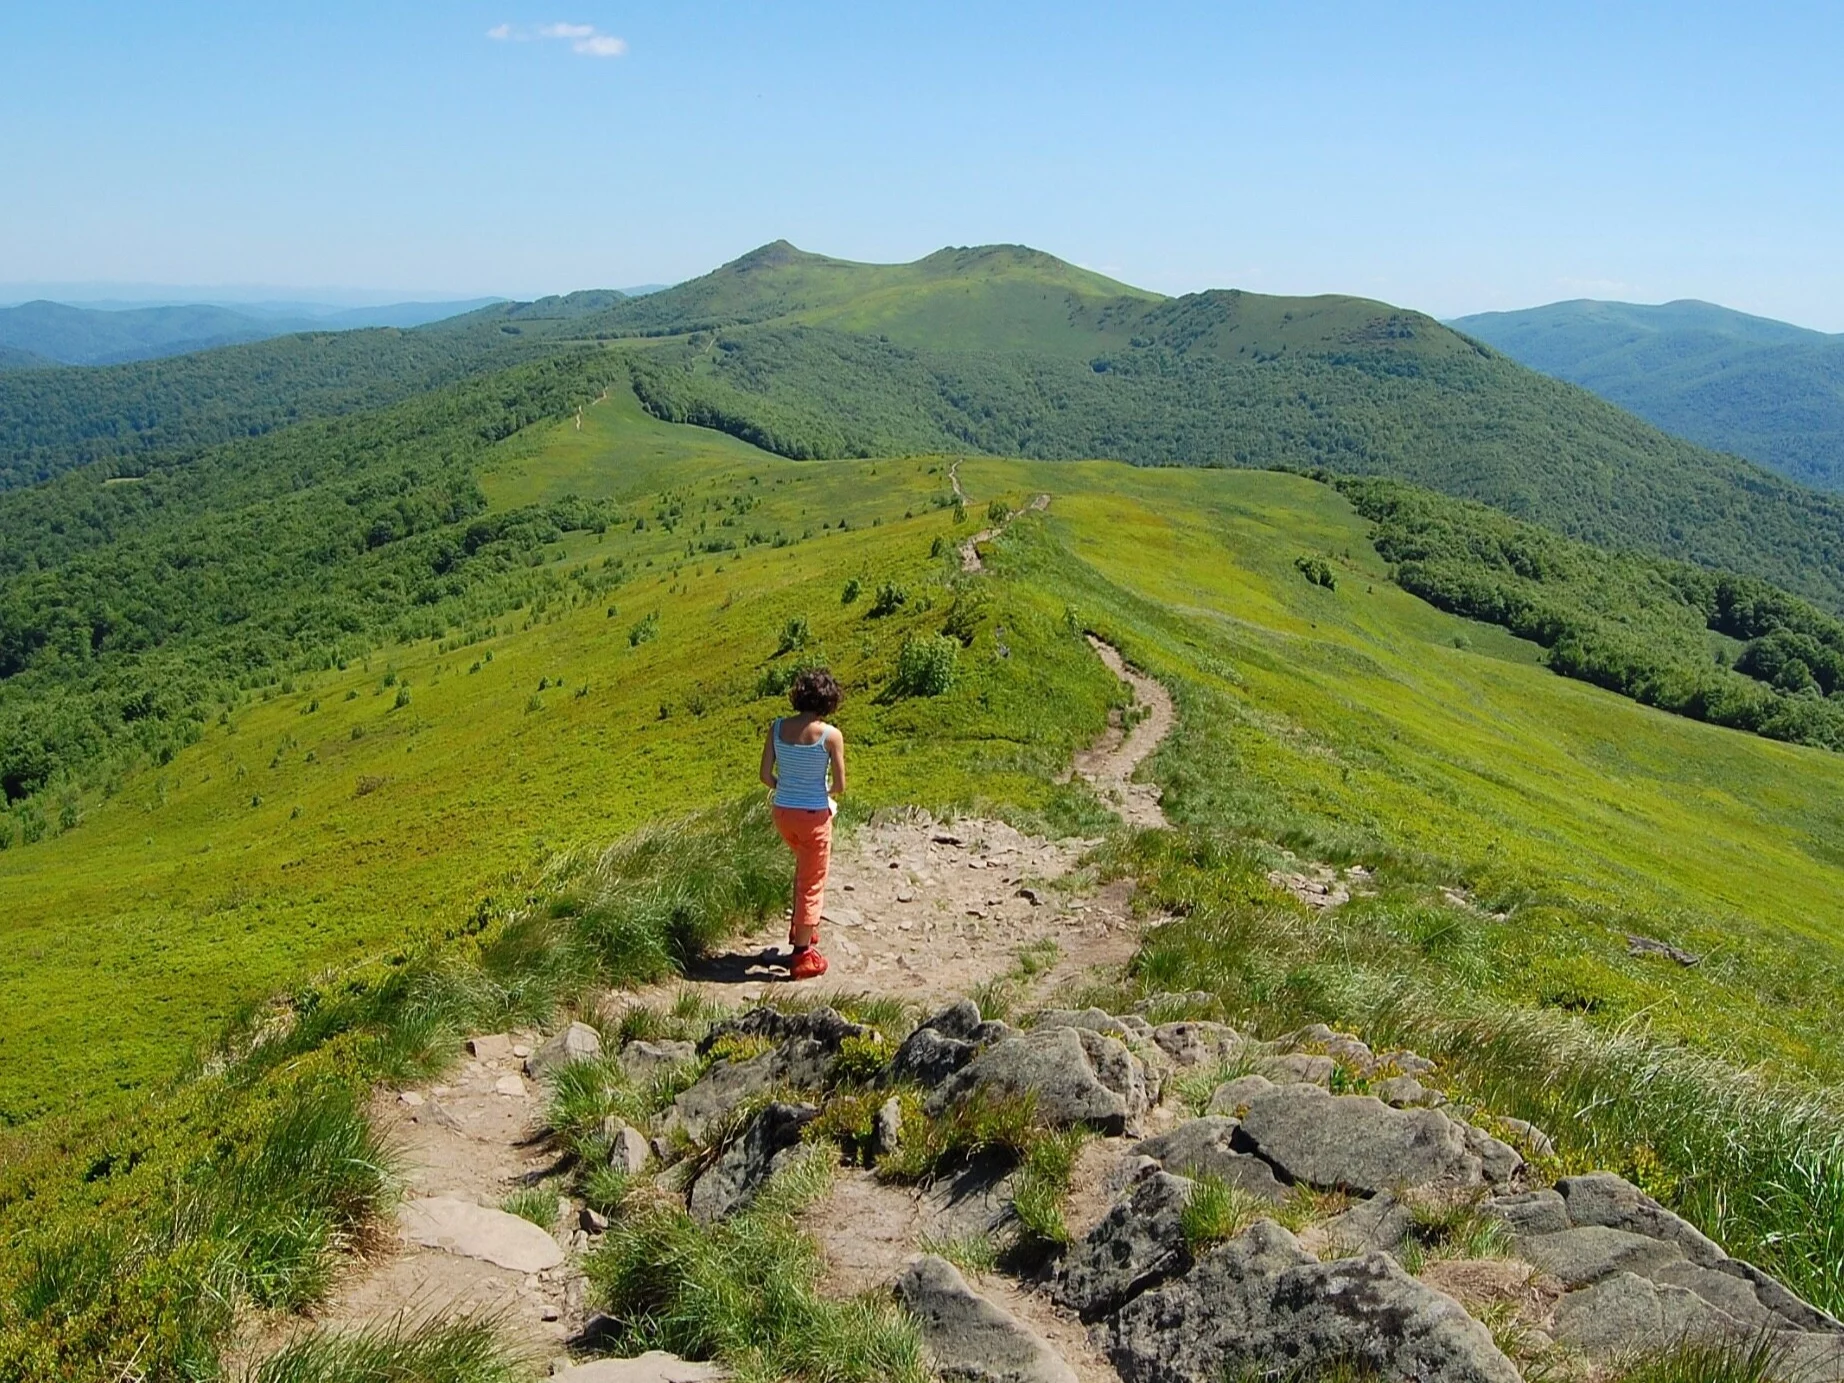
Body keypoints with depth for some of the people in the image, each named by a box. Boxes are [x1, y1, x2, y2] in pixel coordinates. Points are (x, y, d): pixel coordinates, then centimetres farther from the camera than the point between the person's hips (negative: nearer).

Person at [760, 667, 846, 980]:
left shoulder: (778, 728, -5)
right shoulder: (830, 735, -16)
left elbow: (766, 775, -3)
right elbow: (840, 785, -12)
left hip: (782, 812, 5)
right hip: (813, 815, -5)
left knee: (804, 867, 33)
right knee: (812, 883, 10)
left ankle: (800, 928, 39)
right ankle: (802, 957, 18)